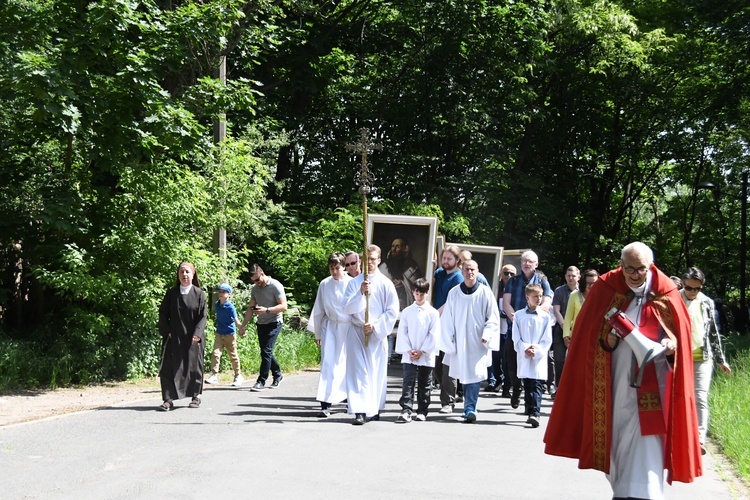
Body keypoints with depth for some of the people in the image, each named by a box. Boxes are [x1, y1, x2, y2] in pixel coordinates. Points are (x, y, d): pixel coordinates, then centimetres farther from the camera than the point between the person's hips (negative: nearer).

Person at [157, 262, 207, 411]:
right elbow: (163, 313, 4)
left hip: (192, 338, -1)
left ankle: (196, 396, 24)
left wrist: (197, 334, -14)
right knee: (170, 367, -5)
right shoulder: (171, 293, 3)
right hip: (173, 337, 1)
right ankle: (169, 399, -3)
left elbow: (202, 316, -3)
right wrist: (166, 331, -6)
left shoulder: (199, 294, -1)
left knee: (193, 366, 8)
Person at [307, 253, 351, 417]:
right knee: (328, 363, -7)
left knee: (348, 364, 7)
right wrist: (317, 333, 12)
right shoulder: (324, 285, 2)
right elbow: (318, 310, 10)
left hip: (349, 328, -1)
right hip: (330, 327, 1)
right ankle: (325, 404, -10)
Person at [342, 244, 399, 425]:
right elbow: (347, 308, -1)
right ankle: (360, 411, -12)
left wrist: (375, 326, -10)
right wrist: (360, 293, -16)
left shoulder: (385, 283, 2)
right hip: (356, 332, 1)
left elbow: (392, 311, 0)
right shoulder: (354, 282, 5)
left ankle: (375, 409, 16)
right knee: (358, 371, -7)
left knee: (377, 372, 4)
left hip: (377, 333, 0)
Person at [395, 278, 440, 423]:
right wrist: (409, 350, -9)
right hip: (409, 355, 0)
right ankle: (406, 410, -13)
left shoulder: (433, 313, 0)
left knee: (424, 384, 8)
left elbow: (434, 335, -4)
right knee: (408, 382, -9)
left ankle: (422, 412, 17)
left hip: (426, 355, 0)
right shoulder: (407, 312, 5)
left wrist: (421, 351, -9)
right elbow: (402, 332, 3)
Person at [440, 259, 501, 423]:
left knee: (475, 374, -10)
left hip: (478, 342, -2)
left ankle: (470, 408, -10)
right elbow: (447, 320, 5)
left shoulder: (485, 292, -3)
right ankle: (470, 407, 23)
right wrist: (449, 341, 0)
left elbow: (493, 318, 0)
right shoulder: (453, 293, 2)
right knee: (464, 375, 9)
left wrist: (487, 335, -13)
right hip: (459, 342, 2)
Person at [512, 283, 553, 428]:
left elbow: (547, 340, 2)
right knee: (527, 386, 9)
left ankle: (535, 413, -19)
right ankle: (529, 411, 19)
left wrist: (536, 350, -12)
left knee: (537, 386, -11)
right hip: (524, 357, 2)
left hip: (539, 357, -1)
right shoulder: (519, 315, 6)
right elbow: (516, 337, 3)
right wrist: (525, 349, -12)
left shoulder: (545, 317, 4)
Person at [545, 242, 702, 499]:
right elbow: (588, 330, 4)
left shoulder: (666, 293, -3)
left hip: (651, 382, -1)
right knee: (619, 435, 10)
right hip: (616, 379, 2)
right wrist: (606, 339, -15)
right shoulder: (606, 288, -2)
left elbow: (682, 331, 6)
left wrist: (672, 344, -15)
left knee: (646, 438, -9)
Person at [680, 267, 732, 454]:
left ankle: (700, 439, -15)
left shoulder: (707, 303, 6)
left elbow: (713, 332, 13)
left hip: (702, 358, 1)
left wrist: (721, 359, 14)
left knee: (700, 399, -9)